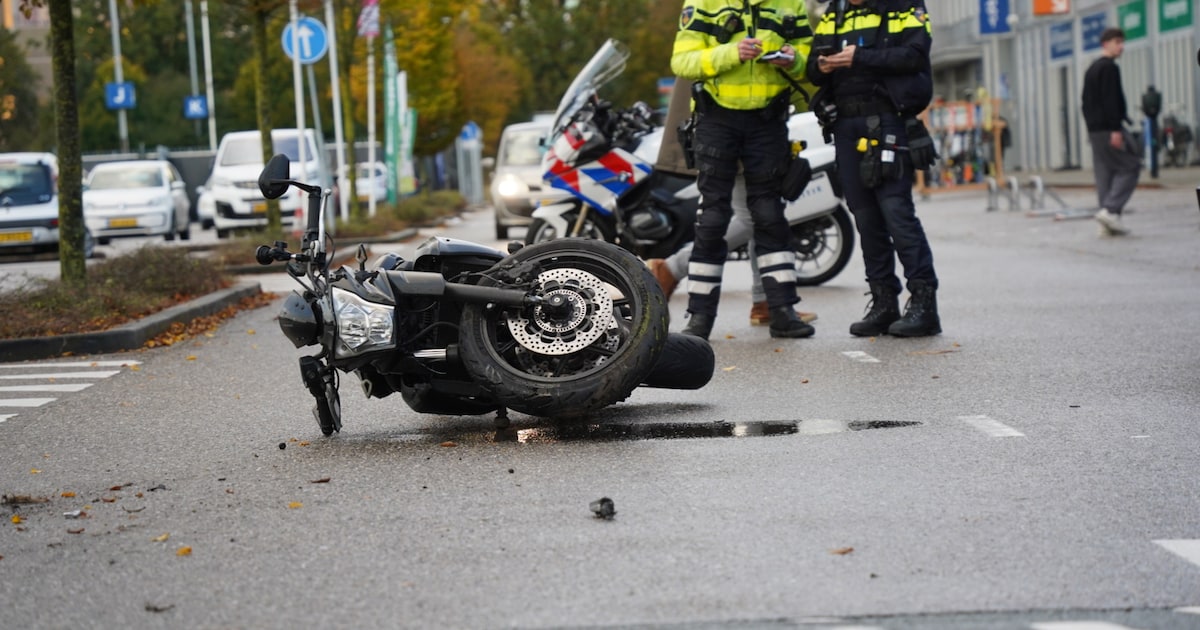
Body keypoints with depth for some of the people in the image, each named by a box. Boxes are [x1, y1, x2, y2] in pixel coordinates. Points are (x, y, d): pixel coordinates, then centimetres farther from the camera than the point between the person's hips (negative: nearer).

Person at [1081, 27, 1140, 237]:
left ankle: (1108, 224, 4)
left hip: (1094, 130, 9)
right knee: (1129, 167, -5)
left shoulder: (1091, 70, 20)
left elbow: (1086, 102, 21)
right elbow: (1110, 100, -19)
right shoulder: (1109, 68, -10)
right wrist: (1116, 129, -21)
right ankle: (1110, 210, -17)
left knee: (1104, 173, 7)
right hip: (1109, 128, -9)